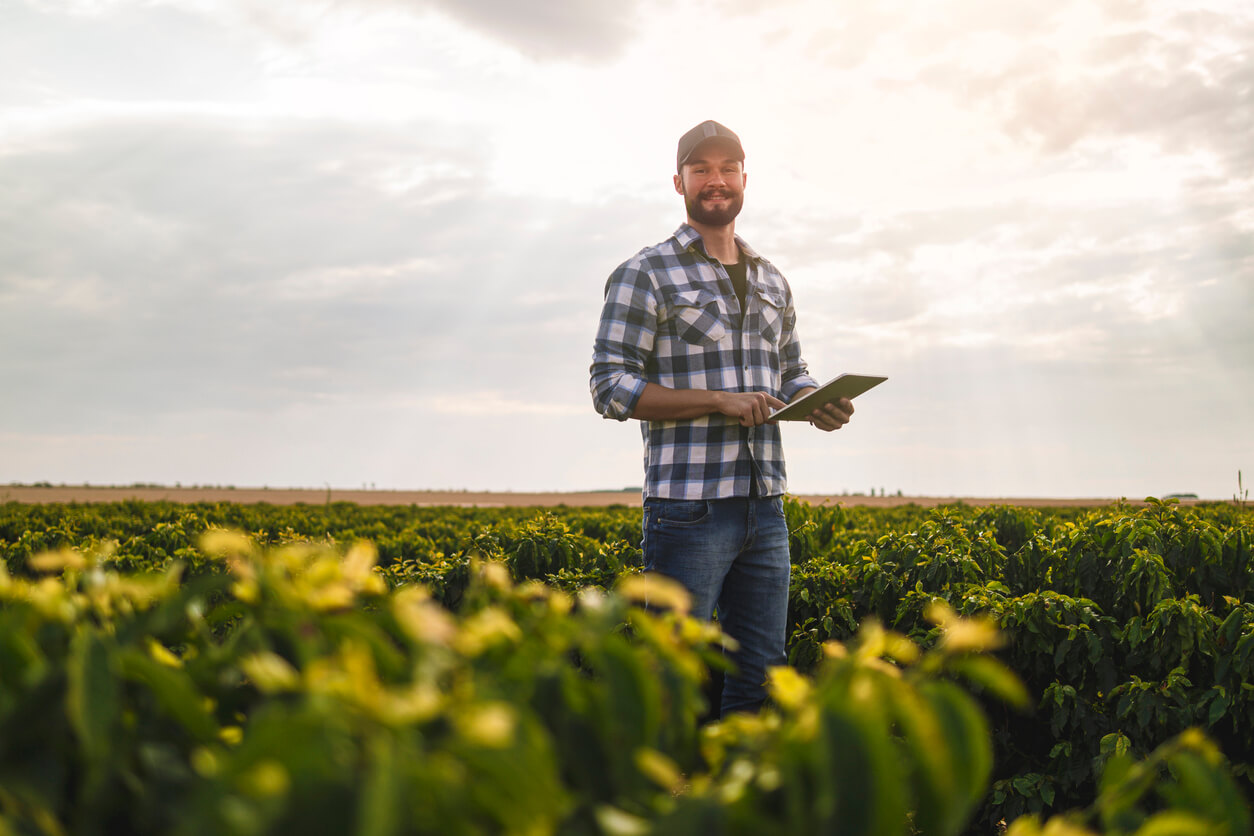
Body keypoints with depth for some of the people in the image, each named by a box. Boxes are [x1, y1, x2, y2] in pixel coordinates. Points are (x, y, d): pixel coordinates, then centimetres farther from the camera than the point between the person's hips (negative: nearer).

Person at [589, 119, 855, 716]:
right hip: (689, 506, -6)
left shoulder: (771, 282, 17)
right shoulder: (645, 275, -2)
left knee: (761, 673, 11)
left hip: (764, 507, 6)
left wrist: (820, 404, 1)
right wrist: (720, 401, -17)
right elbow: (612, 388, -8)